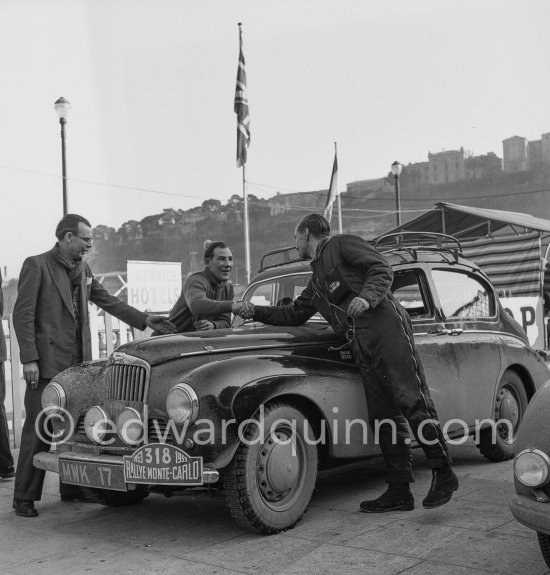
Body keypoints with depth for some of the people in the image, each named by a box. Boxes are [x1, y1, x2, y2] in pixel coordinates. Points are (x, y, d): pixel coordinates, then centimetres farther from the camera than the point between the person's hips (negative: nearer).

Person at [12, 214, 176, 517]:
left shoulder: (83, 270, 14)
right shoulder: (36, 265, -6)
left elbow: (108, 301, 18)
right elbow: (22, 315, -9)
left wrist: (144, 319, 10)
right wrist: (29, 359, -15)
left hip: (77, 362, 7)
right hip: (47, 362, -7)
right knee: (38, 429, -3)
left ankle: (72, 488, 22)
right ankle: (24, 497, 7)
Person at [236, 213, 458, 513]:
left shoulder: (343, 244, 9)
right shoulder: (315, 283, 31)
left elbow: (382, 269, -3)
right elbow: (294, 315, 36)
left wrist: (367, 296, -20)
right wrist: (257, 311, 28)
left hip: (385, 325, -8)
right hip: (361, 345, 8)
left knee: (412, 402, -12)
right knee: (383, 416, 3)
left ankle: (443, 473, -4)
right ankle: (399, 492, 4)